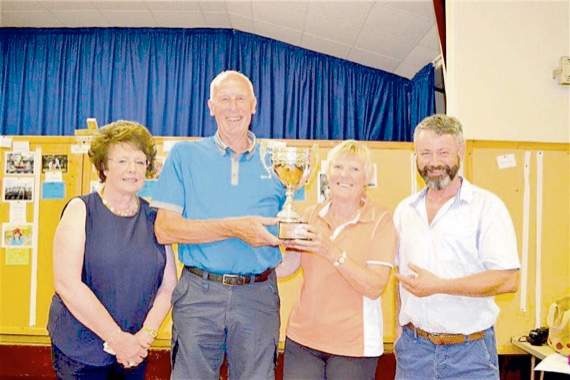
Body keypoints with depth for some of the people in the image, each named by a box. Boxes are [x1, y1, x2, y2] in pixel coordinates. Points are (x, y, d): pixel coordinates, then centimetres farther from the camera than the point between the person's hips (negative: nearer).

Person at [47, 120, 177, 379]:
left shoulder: (154, 217, 3)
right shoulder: (80, 210, -6)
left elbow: (168, 285, 2)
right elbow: (67, 283, -15)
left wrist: (145, 335, -11)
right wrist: (119, 338, -15)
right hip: (79, 351, -3)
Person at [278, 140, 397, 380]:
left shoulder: (381, 220, -8)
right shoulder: (312, 214, 4)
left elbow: (375, 287, -17)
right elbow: (285, 267, 1)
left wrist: (332, 252, -28)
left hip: (353, 344, -3)